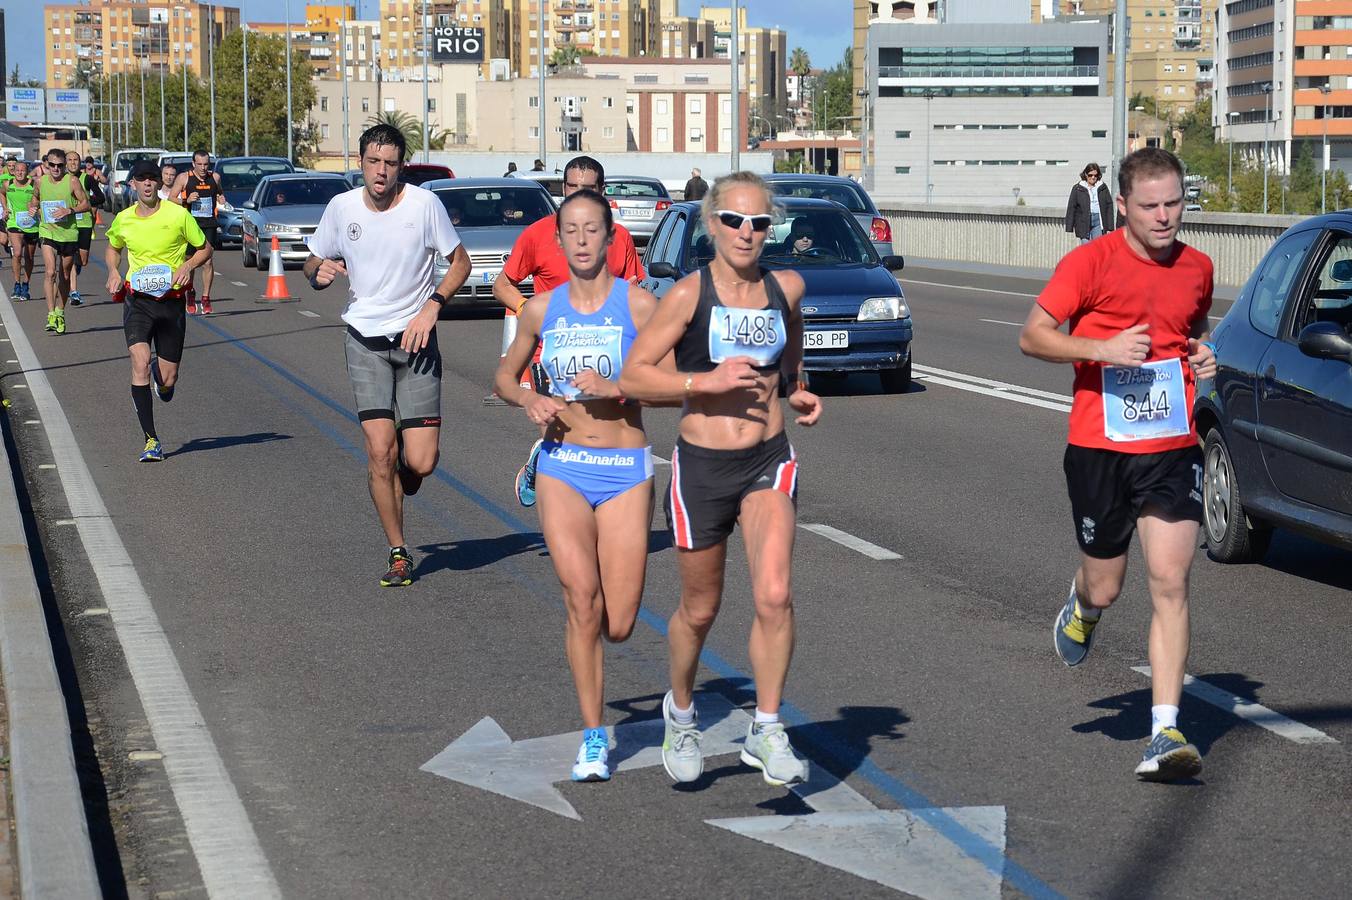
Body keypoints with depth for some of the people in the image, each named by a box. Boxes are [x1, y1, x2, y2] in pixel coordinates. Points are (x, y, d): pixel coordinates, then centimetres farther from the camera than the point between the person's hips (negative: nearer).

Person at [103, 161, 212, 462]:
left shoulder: (178, 215, -6)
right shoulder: (123, 220, 3)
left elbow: (205, 248, 6)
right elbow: (112, 248, 23)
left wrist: (187, 265, -14)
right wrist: (113, 272, 3)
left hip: (171, 300, -1)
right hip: (137, 300, 1)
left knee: (168, 380, 3)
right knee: (140, 363, -21)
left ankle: (160, 375, 45)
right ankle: (151, 440, -15)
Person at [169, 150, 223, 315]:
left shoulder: (215, 177, 9)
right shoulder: (184, 178, 0)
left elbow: (219, 193, 28)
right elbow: (170, 199, 2)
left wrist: (220, 199, 5)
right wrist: (186, 201, -15)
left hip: (209, 225, 1)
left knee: (208, 261, -6)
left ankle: (206, 298, 2)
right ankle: (190, 292, 23)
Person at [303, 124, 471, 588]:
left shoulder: (424, 204, -7)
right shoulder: (342, 207, -1)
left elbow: (460, 261, 3)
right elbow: (314, 263, 13)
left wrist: (432, 306, -12)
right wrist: (319, 272, -12)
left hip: (415, 340, -1)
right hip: (365, 341, 1)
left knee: (420, 462, -8)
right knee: (381, 451, -10)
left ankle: (400, 476, 31)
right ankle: (398, 553, 7)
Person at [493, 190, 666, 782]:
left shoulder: (639, 305, -3)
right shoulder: (541, 309, 5)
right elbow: (504, 376, 19)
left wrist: (615, 388, -19)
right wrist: (528, 400, -2)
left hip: (626, 471, -1)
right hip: (562, 470, 1)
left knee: (618, 626, -1)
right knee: (582, 599, -16)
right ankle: (593, 738, -5)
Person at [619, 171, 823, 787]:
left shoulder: (786, 288, 2)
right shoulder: (690, 294, -10)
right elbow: (632, 377, -11)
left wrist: (800, 394, 4)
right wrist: (706, 379, -21)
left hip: (769, 462, 2)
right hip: (702, 465, -2)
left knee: (774, 597, -18)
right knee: (699, 610, 13)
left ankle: (767, 732, -4)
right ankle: (680, 711, 40)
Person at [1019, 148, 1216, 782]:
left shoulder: (1196, 268, 7)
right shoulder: (1091, 262, -8)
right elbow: (1032, 336, -8)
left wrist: (1204, 355, 4)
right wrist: (1103, 348, -21)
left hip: (1173, 449, 2)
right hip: (1098, 448, -2)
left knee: (1169, 586, -9)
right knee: (1105, 587, 9)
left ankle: (1164, 732, -8)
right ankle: (1081, 610, 49)